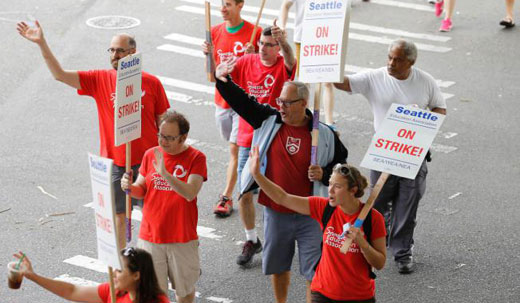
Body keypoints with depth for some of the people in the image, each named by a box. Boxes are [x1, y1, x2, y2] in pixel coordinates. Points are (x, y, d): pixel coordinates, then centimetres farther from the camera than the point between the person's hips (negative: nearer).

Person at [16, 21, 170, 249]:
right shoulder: (99, 80, -4)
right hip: (114, 162, 1)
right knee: (118, 214, 13)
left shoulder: (151, 83, -6)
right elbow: (60, 74, -12)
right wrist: (41, 43, -23)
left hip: (147, 161, -1)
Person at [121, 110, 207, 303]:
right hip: (150, 236, 2)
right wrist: (129, 187, -15)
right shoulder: (150, 155, 1)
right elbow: (141, 191, 8)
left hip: (182, 238, -2)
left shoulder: (196, 158, -10)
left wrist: (165, 173, -35)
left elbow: (190, 193, -23)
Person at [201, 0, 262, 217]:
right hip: (222, 101, 5)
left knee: (235, 148, -8)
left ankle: (226, 197, -5)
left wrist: (252, 57, -24)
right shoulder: (215, 32, 3)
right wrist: (208, 54, -13)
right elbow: (212, 75, 5)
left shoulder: (254, 33, -11)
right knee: (236, 147, 16)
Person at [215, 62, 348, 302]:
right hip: (275, 212, 3)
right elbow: (240, 100, -4)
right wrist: (221, 79, -19)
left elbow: (341, 165, 4)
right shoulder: (269, 120, -1)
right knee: (278, 266, 19)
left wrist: (324, 174, -15)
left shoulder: (324, 135, -7)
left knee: (314, 271, 0)